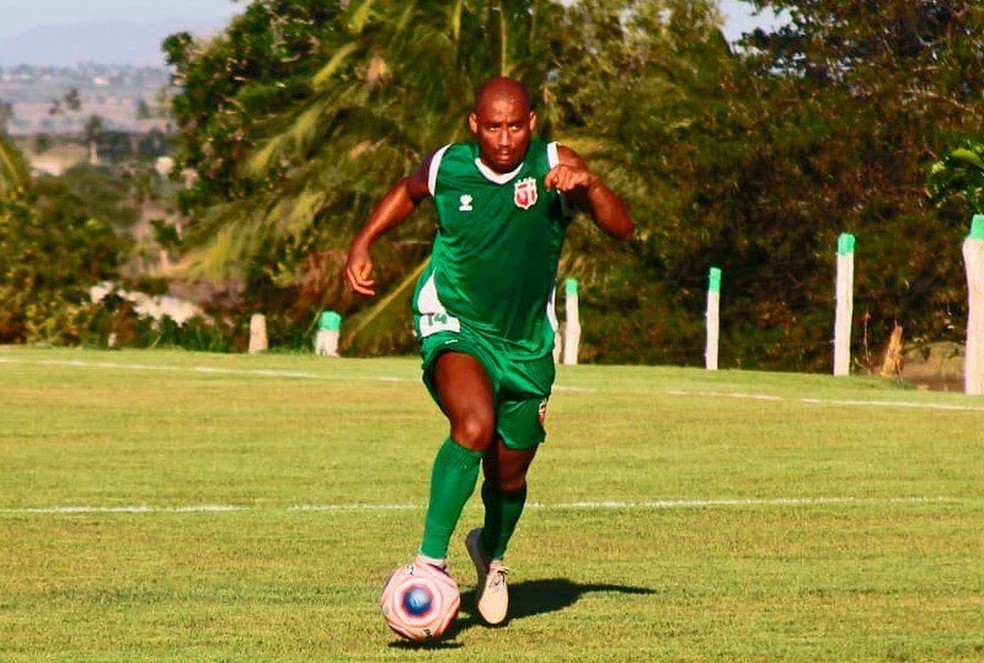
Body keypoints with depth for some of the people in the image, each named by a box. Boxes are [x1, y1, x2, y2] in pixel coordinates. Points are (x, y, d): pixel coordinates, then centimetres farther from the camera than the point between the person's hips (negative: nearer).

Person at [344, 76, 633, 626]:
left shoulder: (554, 165, -12)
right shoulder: (446, 167, -8)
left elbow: (622, 228, -20)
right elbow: (408, 192, 16)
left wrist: (587, 187, -38)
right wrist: (363, 244, 4)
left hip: (526, 344, 2)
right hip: (455, 327, -2)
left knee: (509, 476, 14)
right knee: (474, 426, -32)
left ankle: (492, 552, 48)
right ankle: (431, 559, -26)